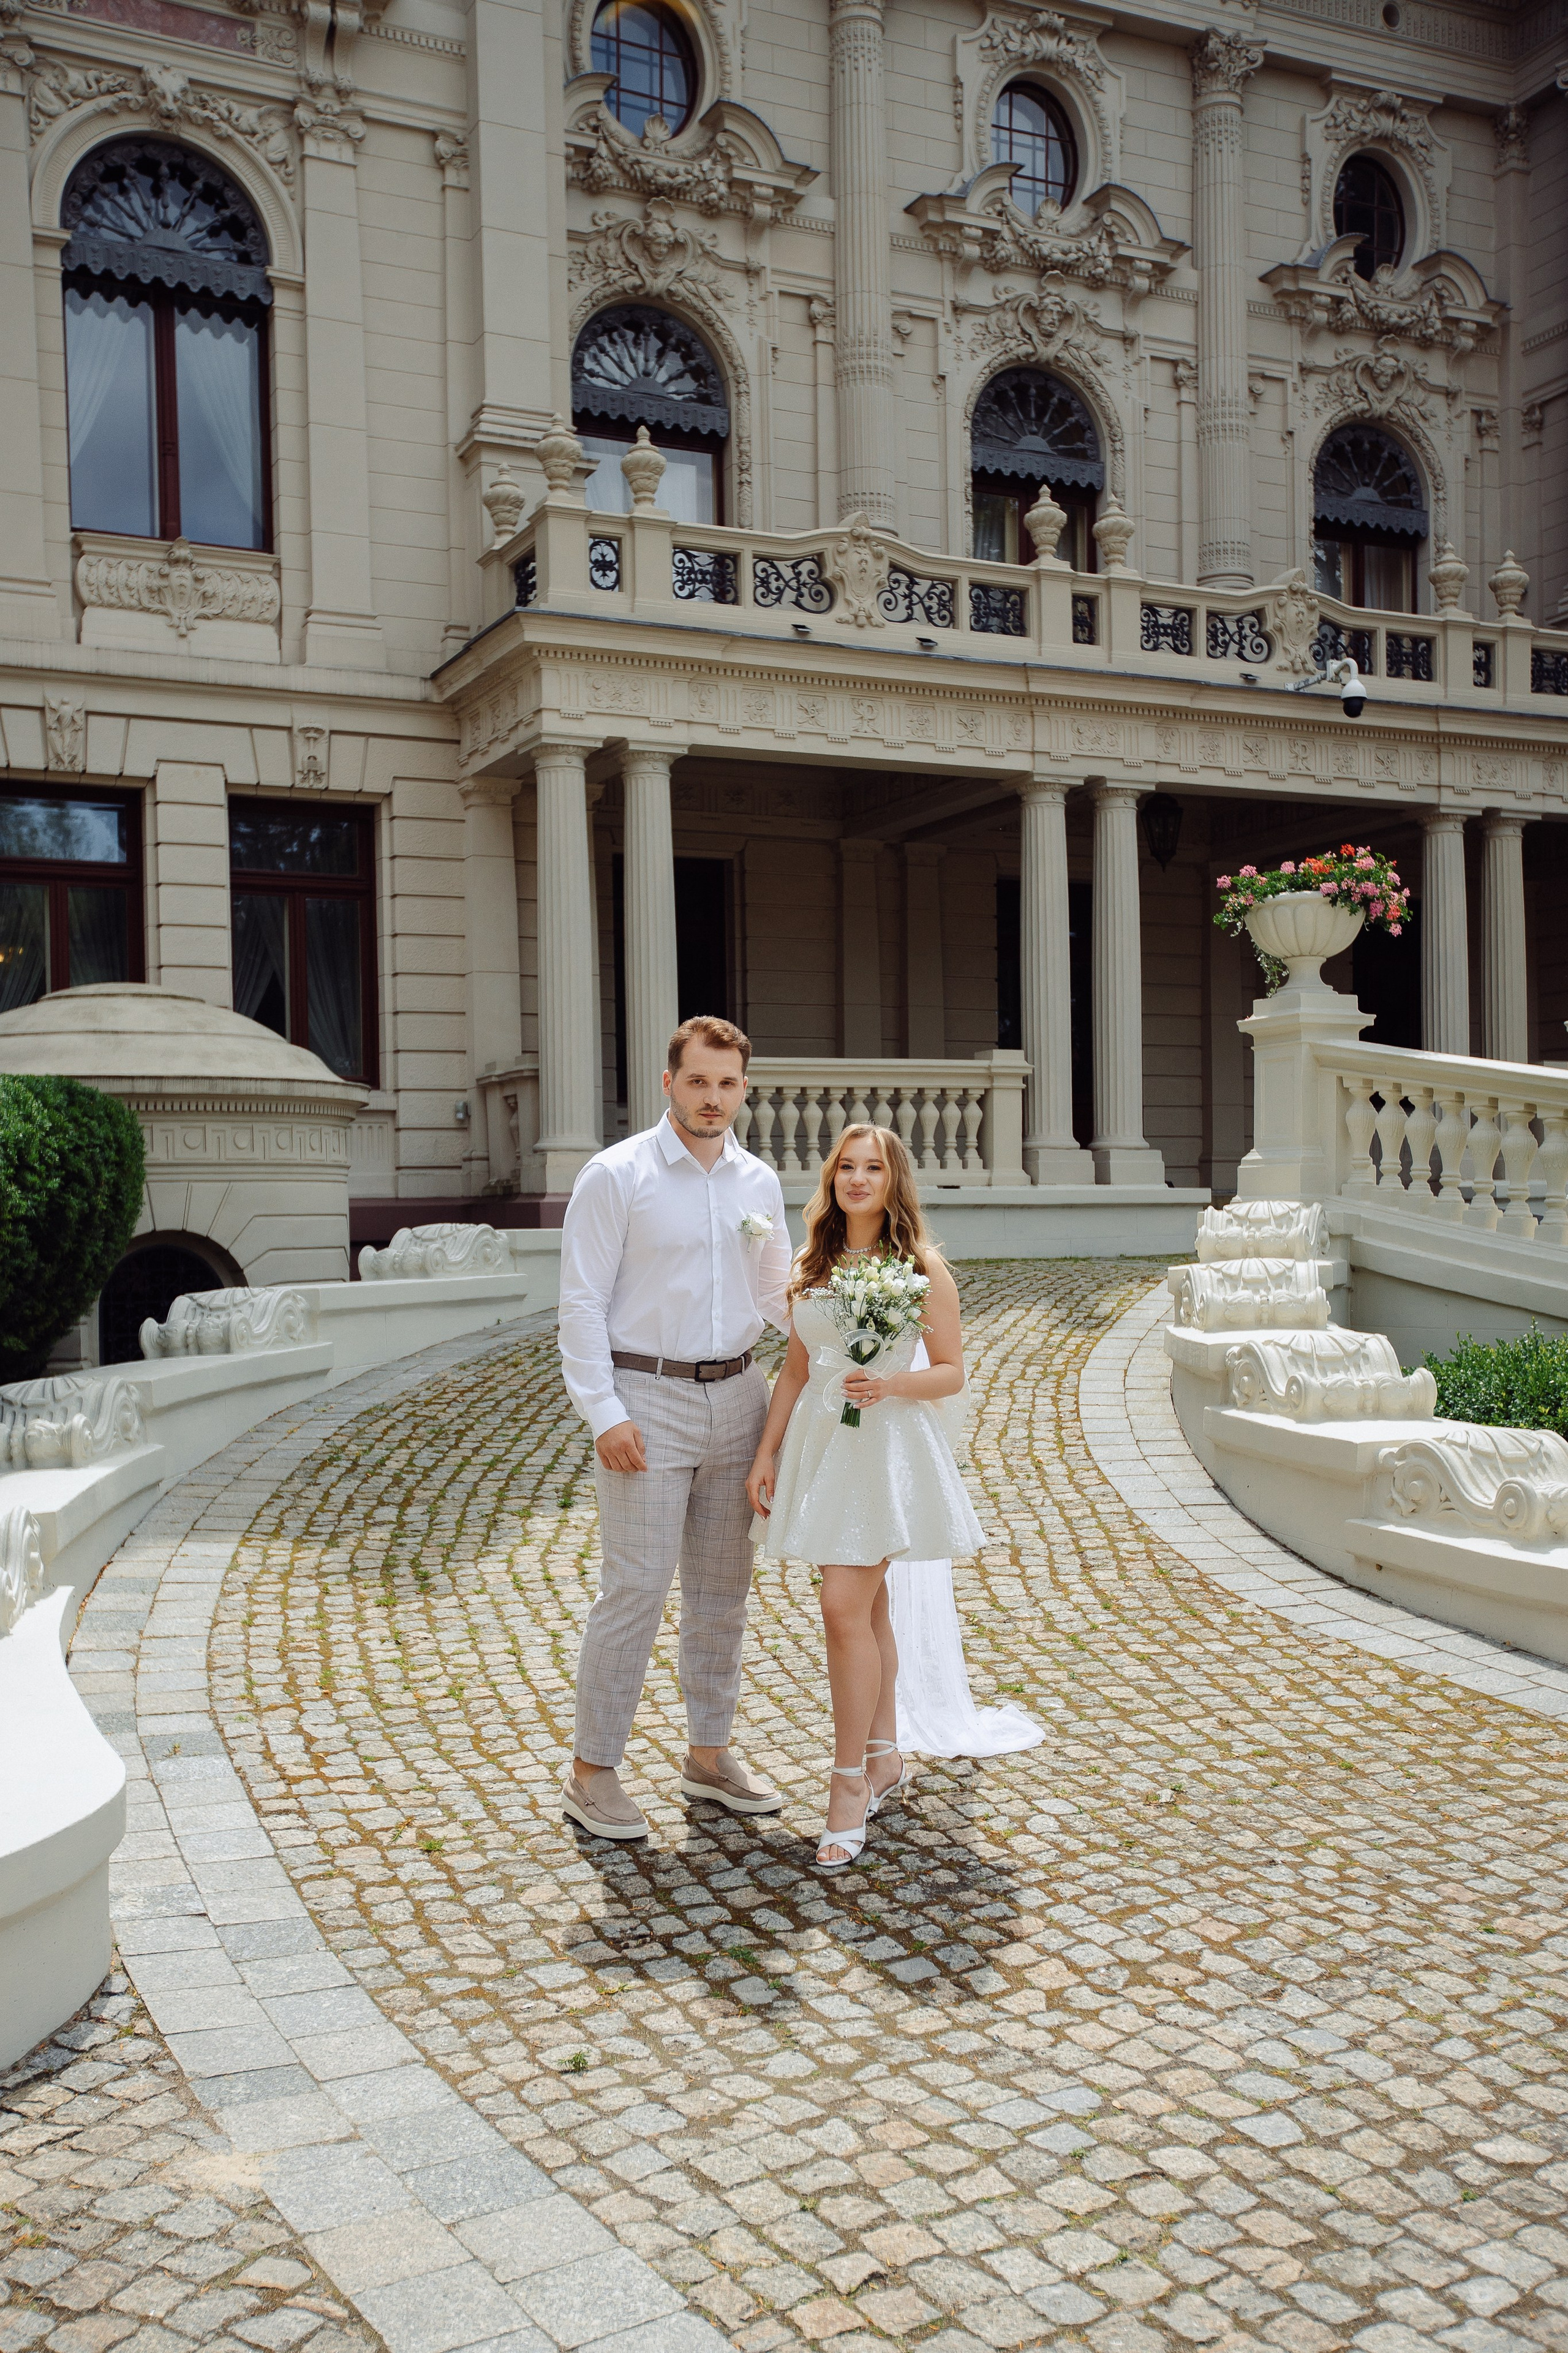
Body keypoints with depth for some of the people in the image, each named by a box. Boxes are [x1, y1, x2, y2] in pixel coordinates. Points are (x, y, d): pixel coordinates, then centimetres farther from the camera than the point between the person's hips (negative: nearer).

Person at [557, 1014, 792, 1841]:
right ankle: (592, 1772, 8)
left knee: (722, 1585, 12)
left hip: (736, 1396, 6)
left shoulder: (759, 1183, 9)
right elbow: (582, 1303, -9)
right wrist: (605, 1415, -15)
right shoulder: (616, 1176, -7)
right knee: (636, 1587, -5)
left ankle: (709, 1754, 26)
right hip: (646, 1400, -5)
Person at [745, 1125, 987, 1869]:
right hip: (821, 1443, 5)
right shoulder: (814, 1264, 10)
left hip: (889, 1446, -5)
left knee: (846, 1609, -11)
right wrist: (766, 1454, 7)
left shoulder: (922, 1266, -4)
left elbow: (951, 1373, -2)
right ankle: (883, 1758, 27)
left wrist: (889, 1385, -20)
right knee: (867, 1608, 14)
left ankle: (849, 1784, -1)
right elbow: (796, 1370, 12)